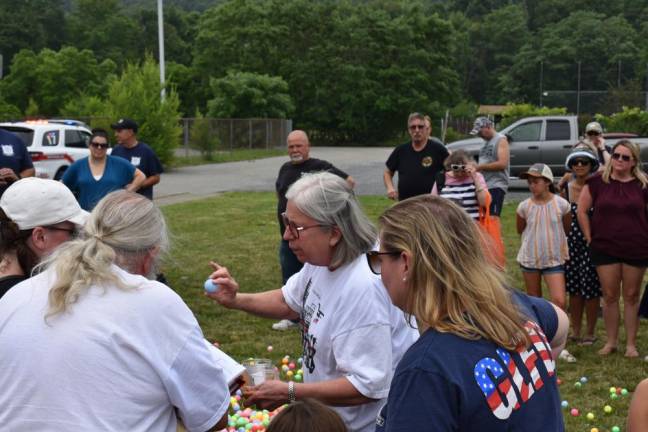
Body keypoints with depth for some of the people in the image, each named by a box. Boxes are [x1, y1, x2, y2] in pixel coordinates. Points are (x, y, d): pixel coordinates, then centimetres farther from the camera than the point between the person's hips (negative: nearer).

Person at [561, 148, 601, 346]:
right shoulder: (566, 189, 5)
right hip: (571, 242, 4)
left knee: (591, 288, 1)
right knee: (574, 287, 11)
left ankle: (590, 333, 16)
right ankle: (575, 331, 24)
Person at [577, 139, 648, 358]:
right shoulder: (597, 182, -3)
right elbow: (582, 211, 2)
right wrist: (590, 238, 0)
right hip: (605, 248, 0)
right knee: (610, 296, 7)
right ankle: (611, 342, 20)